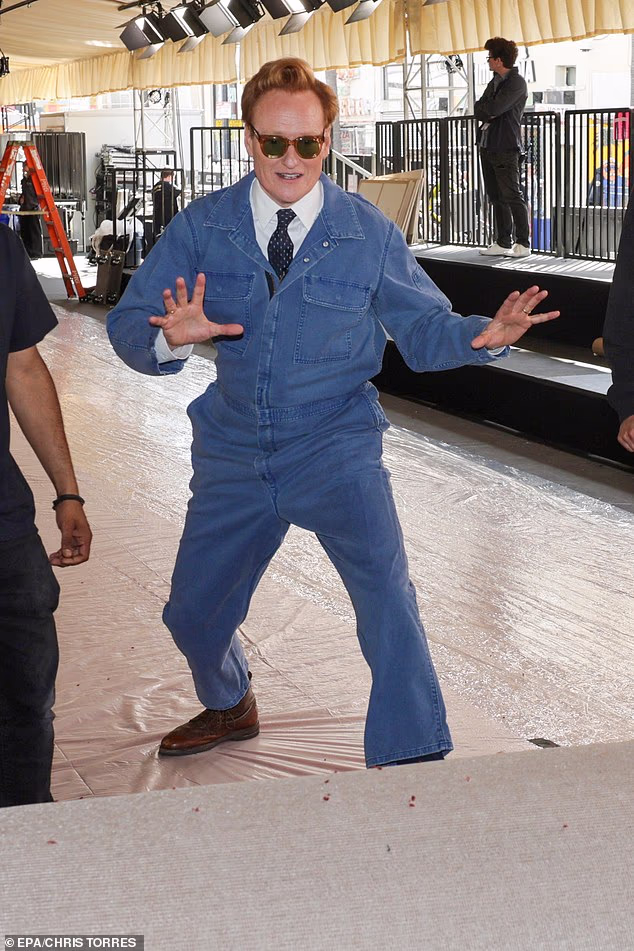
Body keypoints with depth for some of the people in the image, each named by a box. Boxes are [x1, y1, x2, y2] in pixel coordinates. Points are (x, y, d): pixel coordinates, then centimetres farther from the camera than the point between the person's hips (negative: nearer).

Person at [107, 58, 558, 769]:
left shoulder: (369, 232, -5)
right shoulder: (202, 227, -3)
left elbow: (423, 327, -1)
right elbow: (128, 324, -7)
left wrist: (484, 335, -23)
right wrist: (172, 337, -31)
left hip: (335, 447, -3)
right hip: (234, 455, 3)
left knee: (385, 593, -25)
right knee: (193, 614, 16)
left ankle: (410, 767, -9)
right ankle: (230, 707, 50)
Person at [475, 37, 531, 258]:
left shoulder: (516, 82, -9)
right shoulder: (495, 82, 19)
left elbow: (493, 108, -19)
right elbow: (478, 109, 12)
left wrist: (485, 109, 1)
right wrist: (489, 113, -8)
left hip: (505, 147, -9)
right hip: (487, 146, 9)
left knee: (512, 196, -9)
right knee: (496, 197, 9)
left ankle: (523, 243, -5)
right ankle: (503, 243, 13)